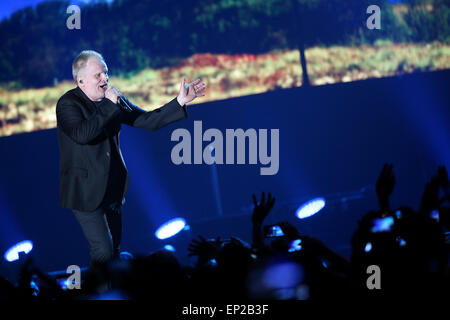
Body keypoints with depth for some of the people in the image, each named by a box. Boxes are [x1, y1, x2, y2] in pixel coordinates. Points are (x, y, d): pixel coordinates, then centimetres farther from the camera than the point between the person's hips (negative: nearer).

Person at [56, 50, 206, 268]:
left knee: (114, 249, 14)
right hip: (86, 191, -7)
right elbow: (81, 134, -30)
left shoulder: (114, 100, 6)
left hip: (112, 190, 7)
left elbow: (148, 121, 7)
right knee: (103, 252, -11)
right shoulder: (68, 103, -12)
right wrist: (110, 105, -27)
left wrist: (180, 101, -3)